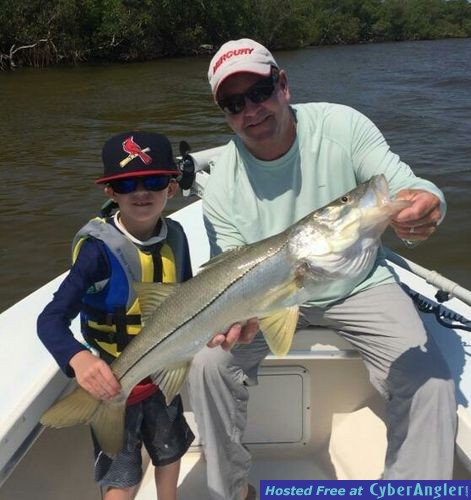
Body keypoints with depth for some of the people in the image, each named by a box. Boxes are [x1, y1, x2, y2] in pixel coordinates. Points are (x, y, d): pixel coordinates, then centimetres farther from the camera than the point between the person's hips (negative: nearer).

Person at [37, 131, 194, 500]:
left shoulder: (175, 237, -9)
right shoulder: (100, 248, -27)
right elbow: (51, 320, -33)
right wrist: (78, 359, -50)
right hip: (112, 382, -5)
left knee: (170, 454, 27)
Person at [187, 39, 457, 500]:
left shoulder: (341, 125, -15)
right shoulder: (223, 182, -13)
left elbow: (403, 185, -18)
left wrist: (425, 205, -44)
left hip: (358, 284, 0)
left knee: (429, 384, -19)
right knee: (210, 363, -18)